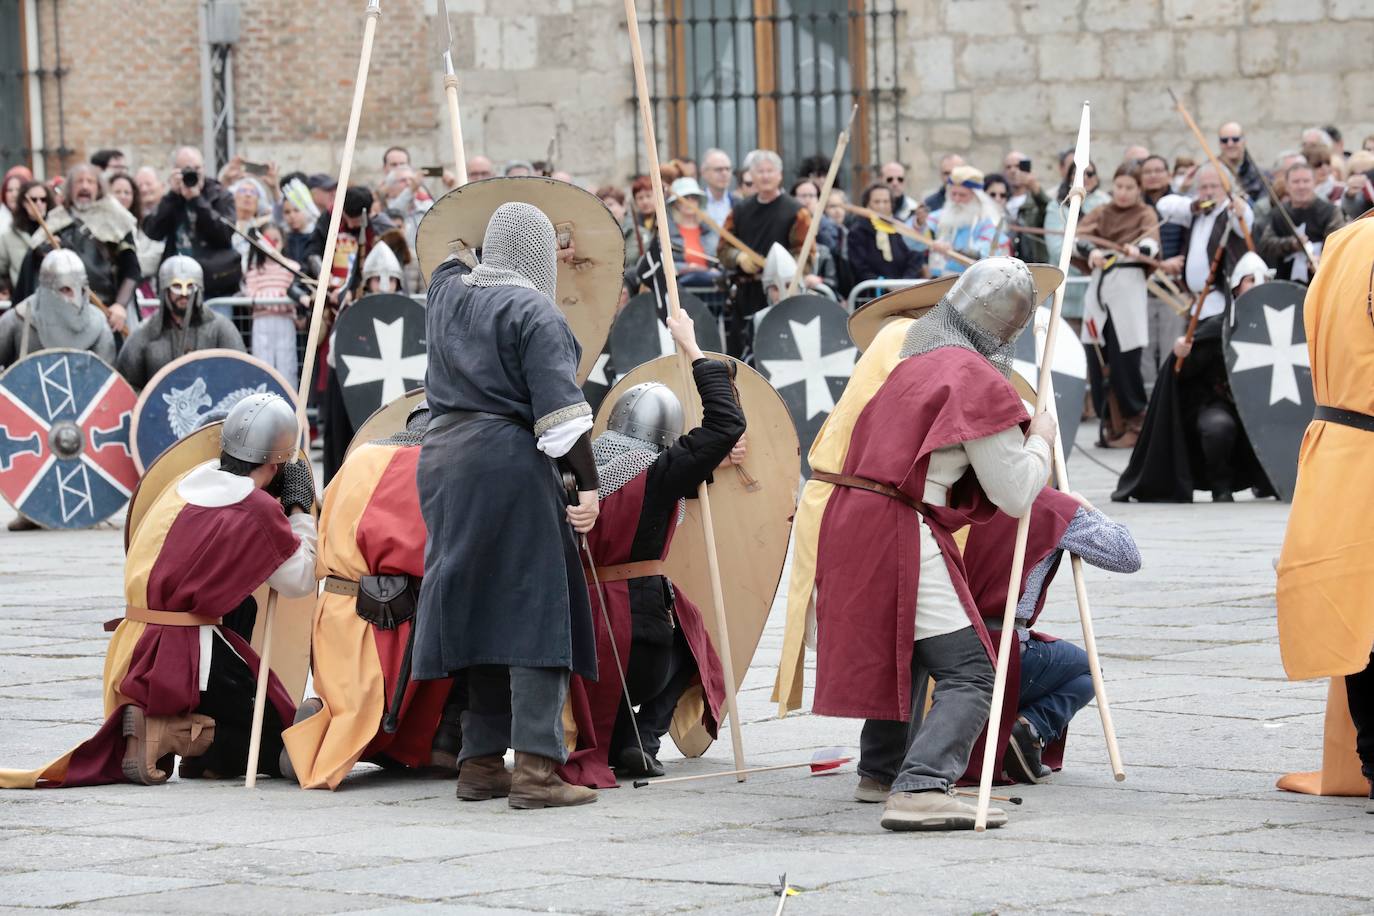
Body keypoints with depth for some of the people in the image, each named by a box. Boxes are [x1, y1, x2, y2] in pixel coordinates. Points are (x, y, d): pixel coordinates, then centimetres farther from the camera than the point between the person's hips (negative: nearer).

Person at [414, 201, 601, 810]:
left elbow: (445, 255, 36)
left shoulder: (446, 293, 11)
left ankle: (480, 763, 14)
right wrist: (587, 485, -14)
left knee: (475, 609, 13)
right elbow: (560, 410, -16)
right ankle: (535, 768, -13)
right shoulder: (534, 313, -9)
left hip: (443, 462, 7)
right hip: (508, 465, -7)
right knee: (533, 609, -6)